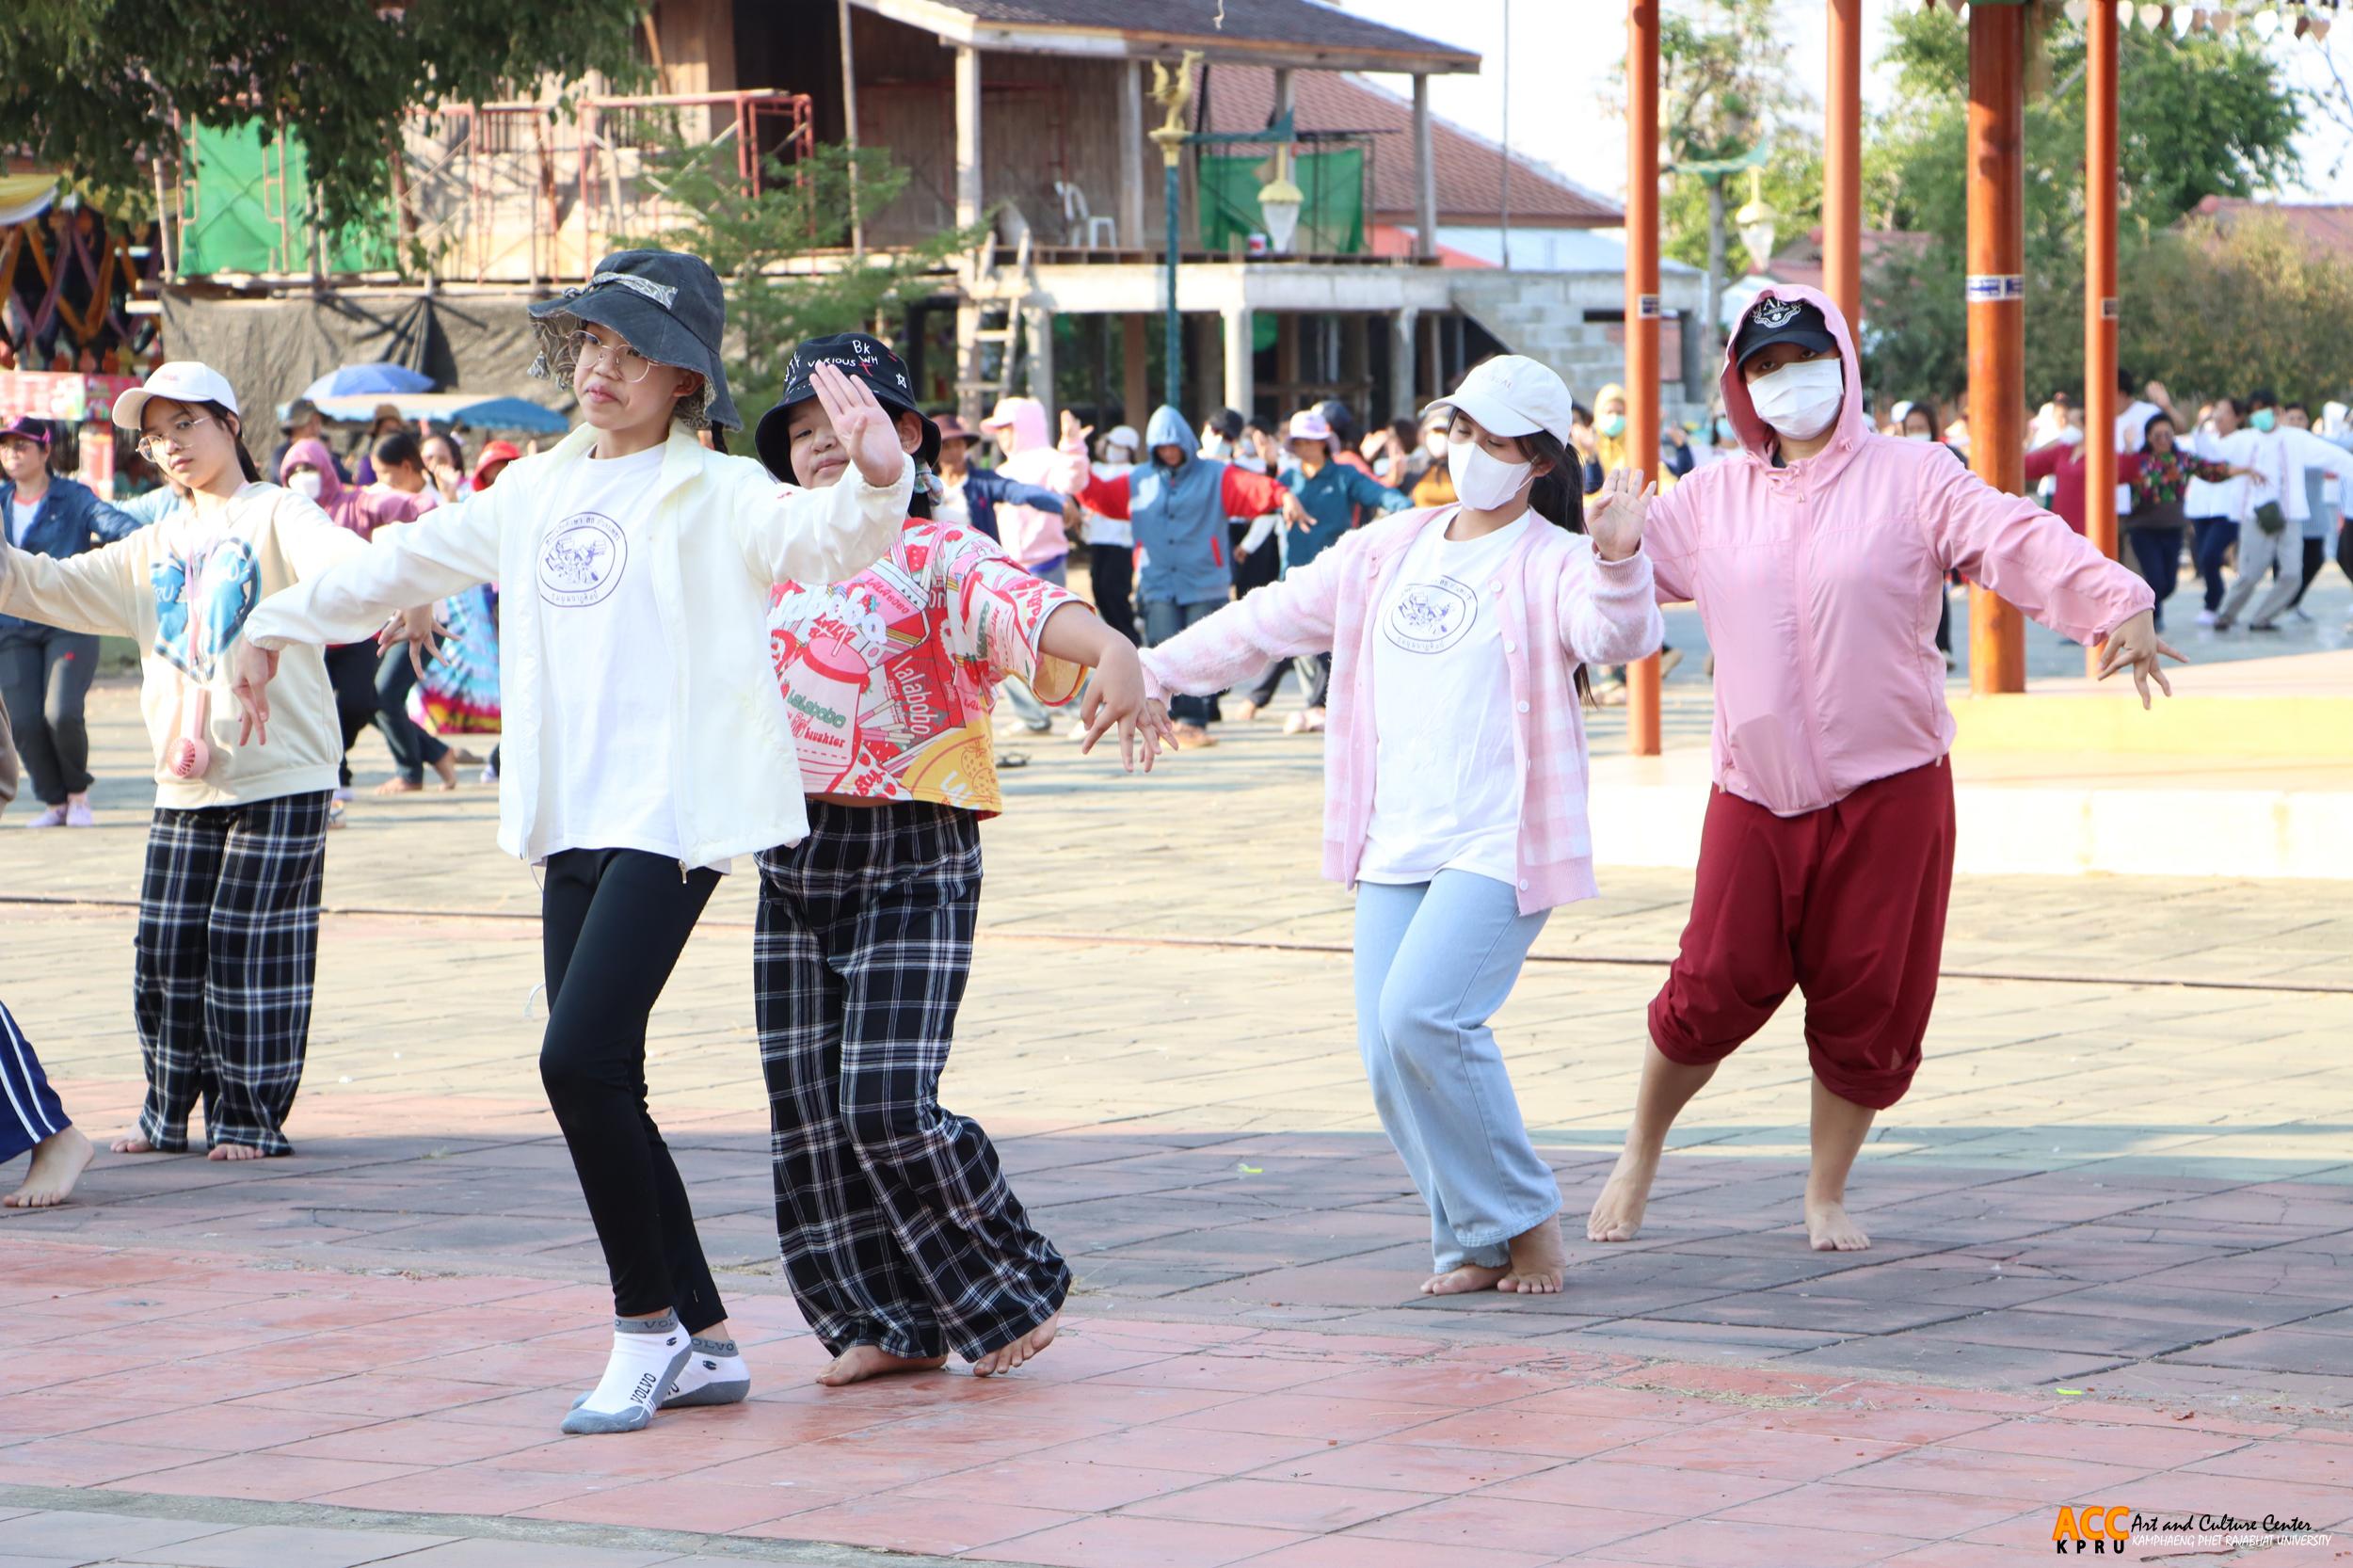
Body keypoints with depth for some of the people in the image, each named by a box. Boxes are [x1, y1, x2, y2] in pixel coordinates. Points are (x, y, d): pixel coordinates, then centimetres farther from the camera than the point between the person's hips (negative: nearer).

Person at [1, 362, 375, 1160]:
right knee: (167, 945, 4)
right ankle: (171, 1110, 15)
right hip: (183, 781, 6)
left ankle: (252, 1116, 3)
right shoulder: (155, 548, 19)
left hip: (278, 773, -6)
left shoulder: (277, 514, -2)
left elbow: (341, 560, -22)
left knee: (251, 943, -6)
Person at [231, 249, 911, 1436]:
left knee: (579, 1059, -17)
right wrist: (283, 621, 40)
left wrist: (877, 481, -44)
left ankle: (647, 1326, -2)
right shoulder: (537, 493, 16)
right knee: (595, 1082, 5)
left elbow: (818, 540, -22)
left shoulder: (713, 494, -4)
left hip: (671, 817, -7)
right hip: (573, 823, 7)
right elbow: (410, 562, 30)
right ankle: (702, 1339, 15)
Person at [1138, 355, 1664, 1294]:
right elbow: (1274, 618, 24)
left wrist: (1619, 562, -46)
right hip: (1395, 846, 7)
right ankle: (1474, 1243, 12)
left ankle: (1522, 1218, -4)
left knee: (1422, 1015, -22)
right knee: (1389, 1053, -3)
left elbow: (1614, 635, -26)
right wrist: (1154, 669, 23)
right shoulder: (1390, 553, 17)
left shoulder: (1552, 563, -4)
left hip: (1499, 845, -7)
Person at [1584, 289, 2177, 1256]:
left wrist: (2117, 606, -29)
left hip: (1890, 791, -1)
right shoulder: (1710, 502, 10)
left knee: (1867, 1004, 3)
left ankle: (1826, 1196, 22)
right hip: (1755, 794, 1)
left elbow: (2019, 542, -15)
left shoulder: (1913, 479, -1)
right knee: (1714, 987, -3)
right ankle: (1638, 1160, 20)